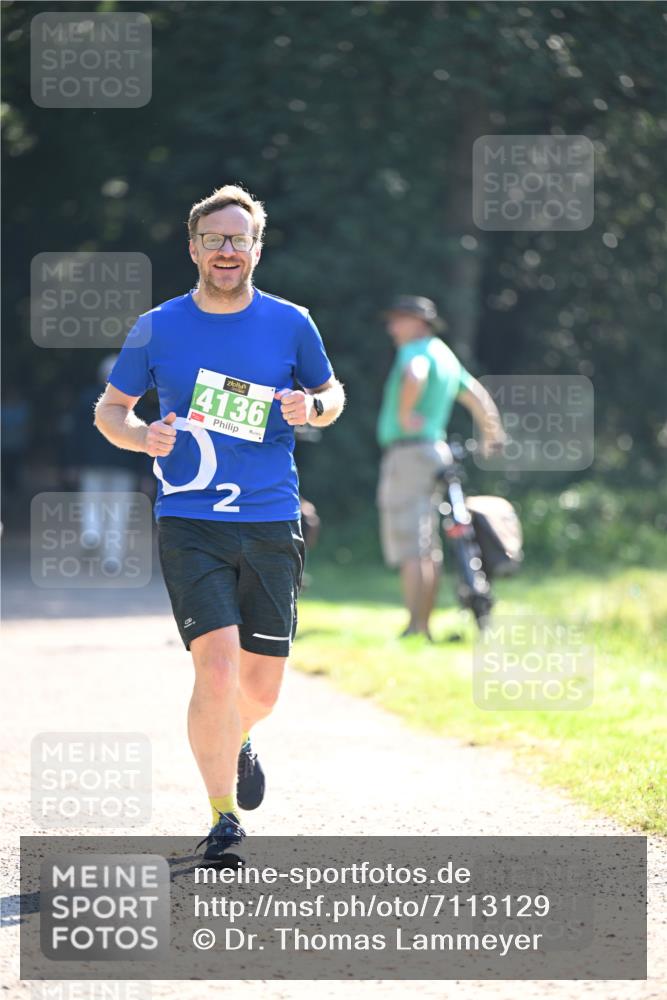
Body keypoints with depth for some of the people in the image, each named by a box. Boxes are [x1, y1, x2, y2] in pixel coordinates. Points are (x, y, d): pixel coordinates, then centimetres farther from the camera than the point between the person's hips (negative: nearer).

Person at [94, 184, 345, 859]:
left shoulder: (290, 324, 4)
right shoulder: (157, 329, 1)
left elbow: (332, 394, 18)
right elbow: (109, 408, 13)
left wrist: (311, 407, -6)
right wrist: (144, 437, -9)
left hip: (272, 524, 2)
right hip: (189, 524, -2)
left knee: (261, 686, 5)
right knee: (217, 667, -17)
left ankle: (235, 741, 41)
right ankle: (224, 815, -3)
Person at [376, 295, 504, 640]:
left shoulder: (418, 350, -10)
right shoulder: (446, 356, 19)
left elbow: (414, 375, -35)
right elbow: (478, 397, 29)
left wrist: (404, 414, -25)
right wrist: (492, 436, 40)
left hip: (409, 453, -10)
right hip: (436, 450, 10)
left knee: (410, 549, -11)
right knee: (429, 548, 11)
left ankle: (415, 626, -14)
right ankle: (425, 626, 14)